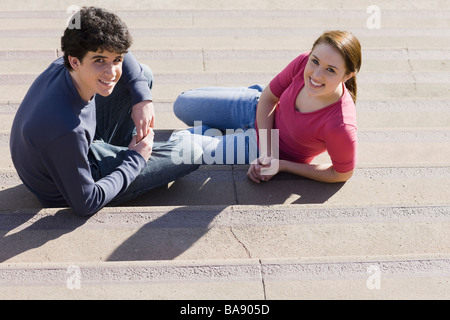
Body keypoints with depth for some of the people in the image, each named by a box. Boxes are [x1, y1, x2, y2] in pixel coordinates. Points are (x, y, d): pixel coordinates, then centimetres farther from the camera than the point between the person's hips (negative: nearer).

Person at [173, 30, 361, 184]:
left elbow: (342, 174, -20)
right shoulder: (303, 62, -29)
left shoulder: (339, 127, -40)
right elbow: (267, 98, -11)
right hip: (259, 110, 4)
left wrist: (280, 164, -19)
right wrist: (267, 152, -21)